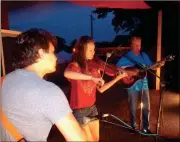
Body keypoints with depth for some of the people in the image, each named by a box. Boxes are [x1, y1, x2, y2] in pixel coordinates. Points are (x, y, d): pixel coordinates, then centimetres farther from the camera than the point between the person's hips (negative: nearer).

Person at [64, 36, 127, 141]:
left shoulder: (94, 66, 1)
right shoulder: (75, 65, -17)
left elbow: (101, 89, 1)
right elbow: (67, 73, -42)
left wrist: (118, 77, -5)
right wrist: (92, 77, -43)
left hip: (92, 108, 6)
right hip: (79, 110, -6)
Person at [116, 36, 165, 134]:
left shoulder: (144, 55, 6)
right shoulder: (126, 56, -8)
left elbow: (150, 67, 9)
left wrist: (159, 65, -9)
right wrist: (127, 72, -21)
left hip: (144, 84, 4)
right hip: (132, 85, -4)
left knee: (146, 106, 8)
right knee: (133, 108, 8)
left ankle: (146, 127, 22)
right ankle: (133, 127, 26)